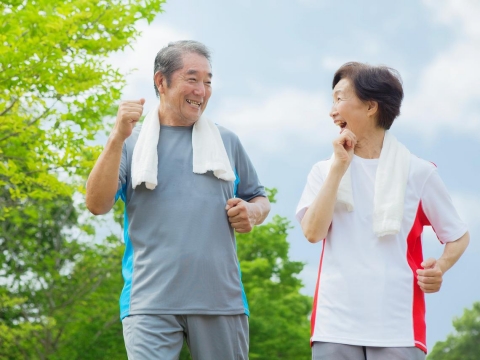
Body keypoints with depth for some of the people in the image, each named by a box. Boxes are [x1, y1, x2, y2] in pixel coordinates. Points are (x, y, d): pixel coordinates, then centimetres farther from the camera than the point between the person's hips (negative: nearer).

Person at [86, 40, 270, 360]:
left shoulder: (226, 141, 17)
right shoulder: (133, 142, 9)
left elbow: (259, 199, 24)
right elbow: (97, 204, -3)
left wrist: (253, 212, 0)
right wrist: (118, 138, -13)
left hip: (221, 298, 3)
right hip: (151, 303, -3)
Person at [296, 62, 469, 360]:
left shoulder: (418, 173, 4)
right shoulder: (325, 171, 10)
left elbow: (458, 236, 12)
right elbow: (313, 232, -5)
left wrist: (439, 268, -9)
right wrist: (339, 166, -5)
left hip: (398, 328, -2)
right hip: (336, 328, 2)